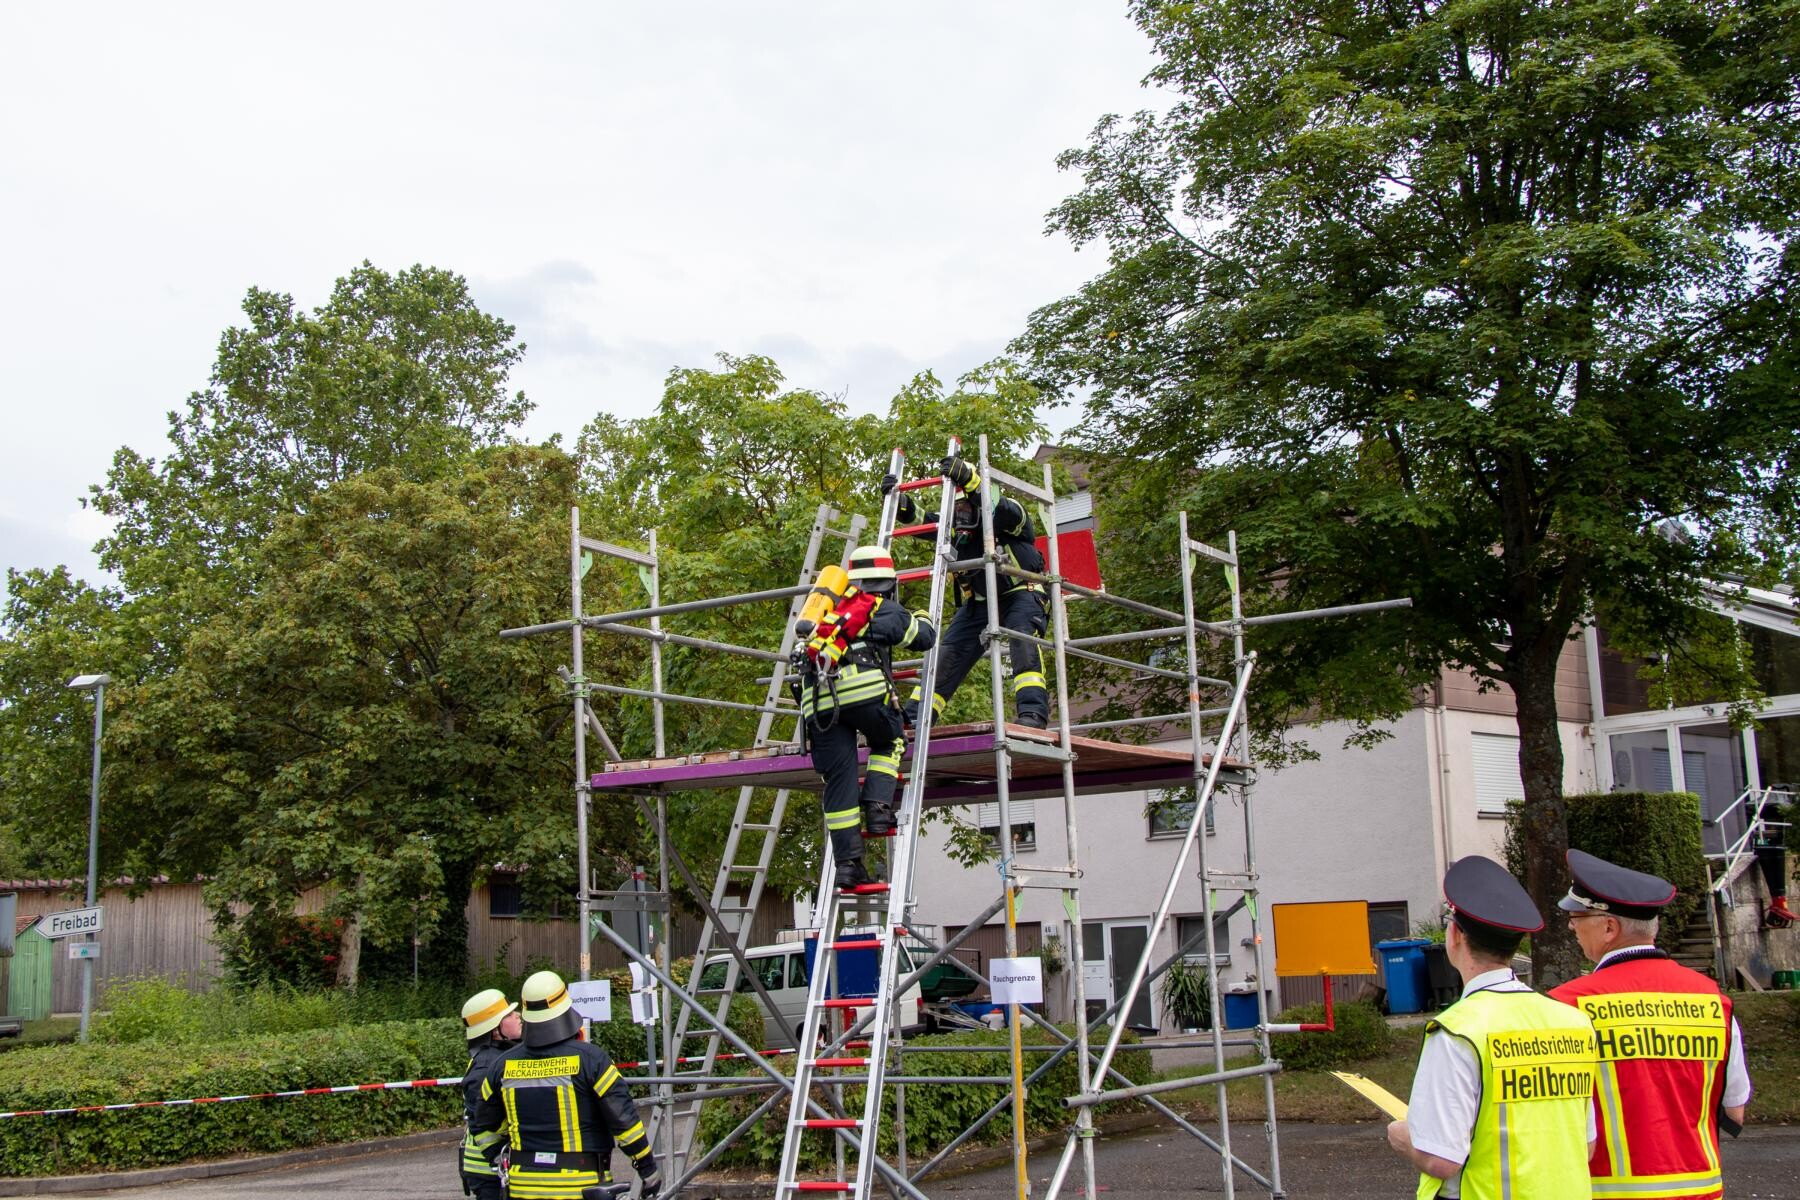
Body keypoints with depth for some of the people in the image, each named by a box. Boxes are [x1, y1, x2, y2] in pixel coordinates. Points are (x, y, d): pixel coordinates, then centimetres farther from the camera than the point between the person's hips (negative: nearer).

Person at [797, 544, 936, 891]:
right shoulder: (883, 610, 16)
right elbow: (925, 638, 24)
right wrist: (921, 618, 48)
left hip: (817, 700, 4)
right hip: (862, 688, -4)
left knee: (839, 780, 5)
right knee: (889, 743, 25)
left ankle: (847, 862, 1)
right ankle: (877, 805, 4)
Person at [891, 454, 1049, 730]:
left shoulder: (1010, 518, -12)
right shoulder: (956, 528, 6)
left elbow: (1005, 510, -36)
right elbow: (917, 518, -1)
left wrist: (967, 478, -49)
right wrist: (897, 498, -22)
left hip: (1018, 595, -6)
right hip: (978, 601, 6)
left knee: (1023, 639, -31)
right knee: (949, 653, 0)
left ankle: (1032, 713, -42)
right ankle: (913, 717, 4)